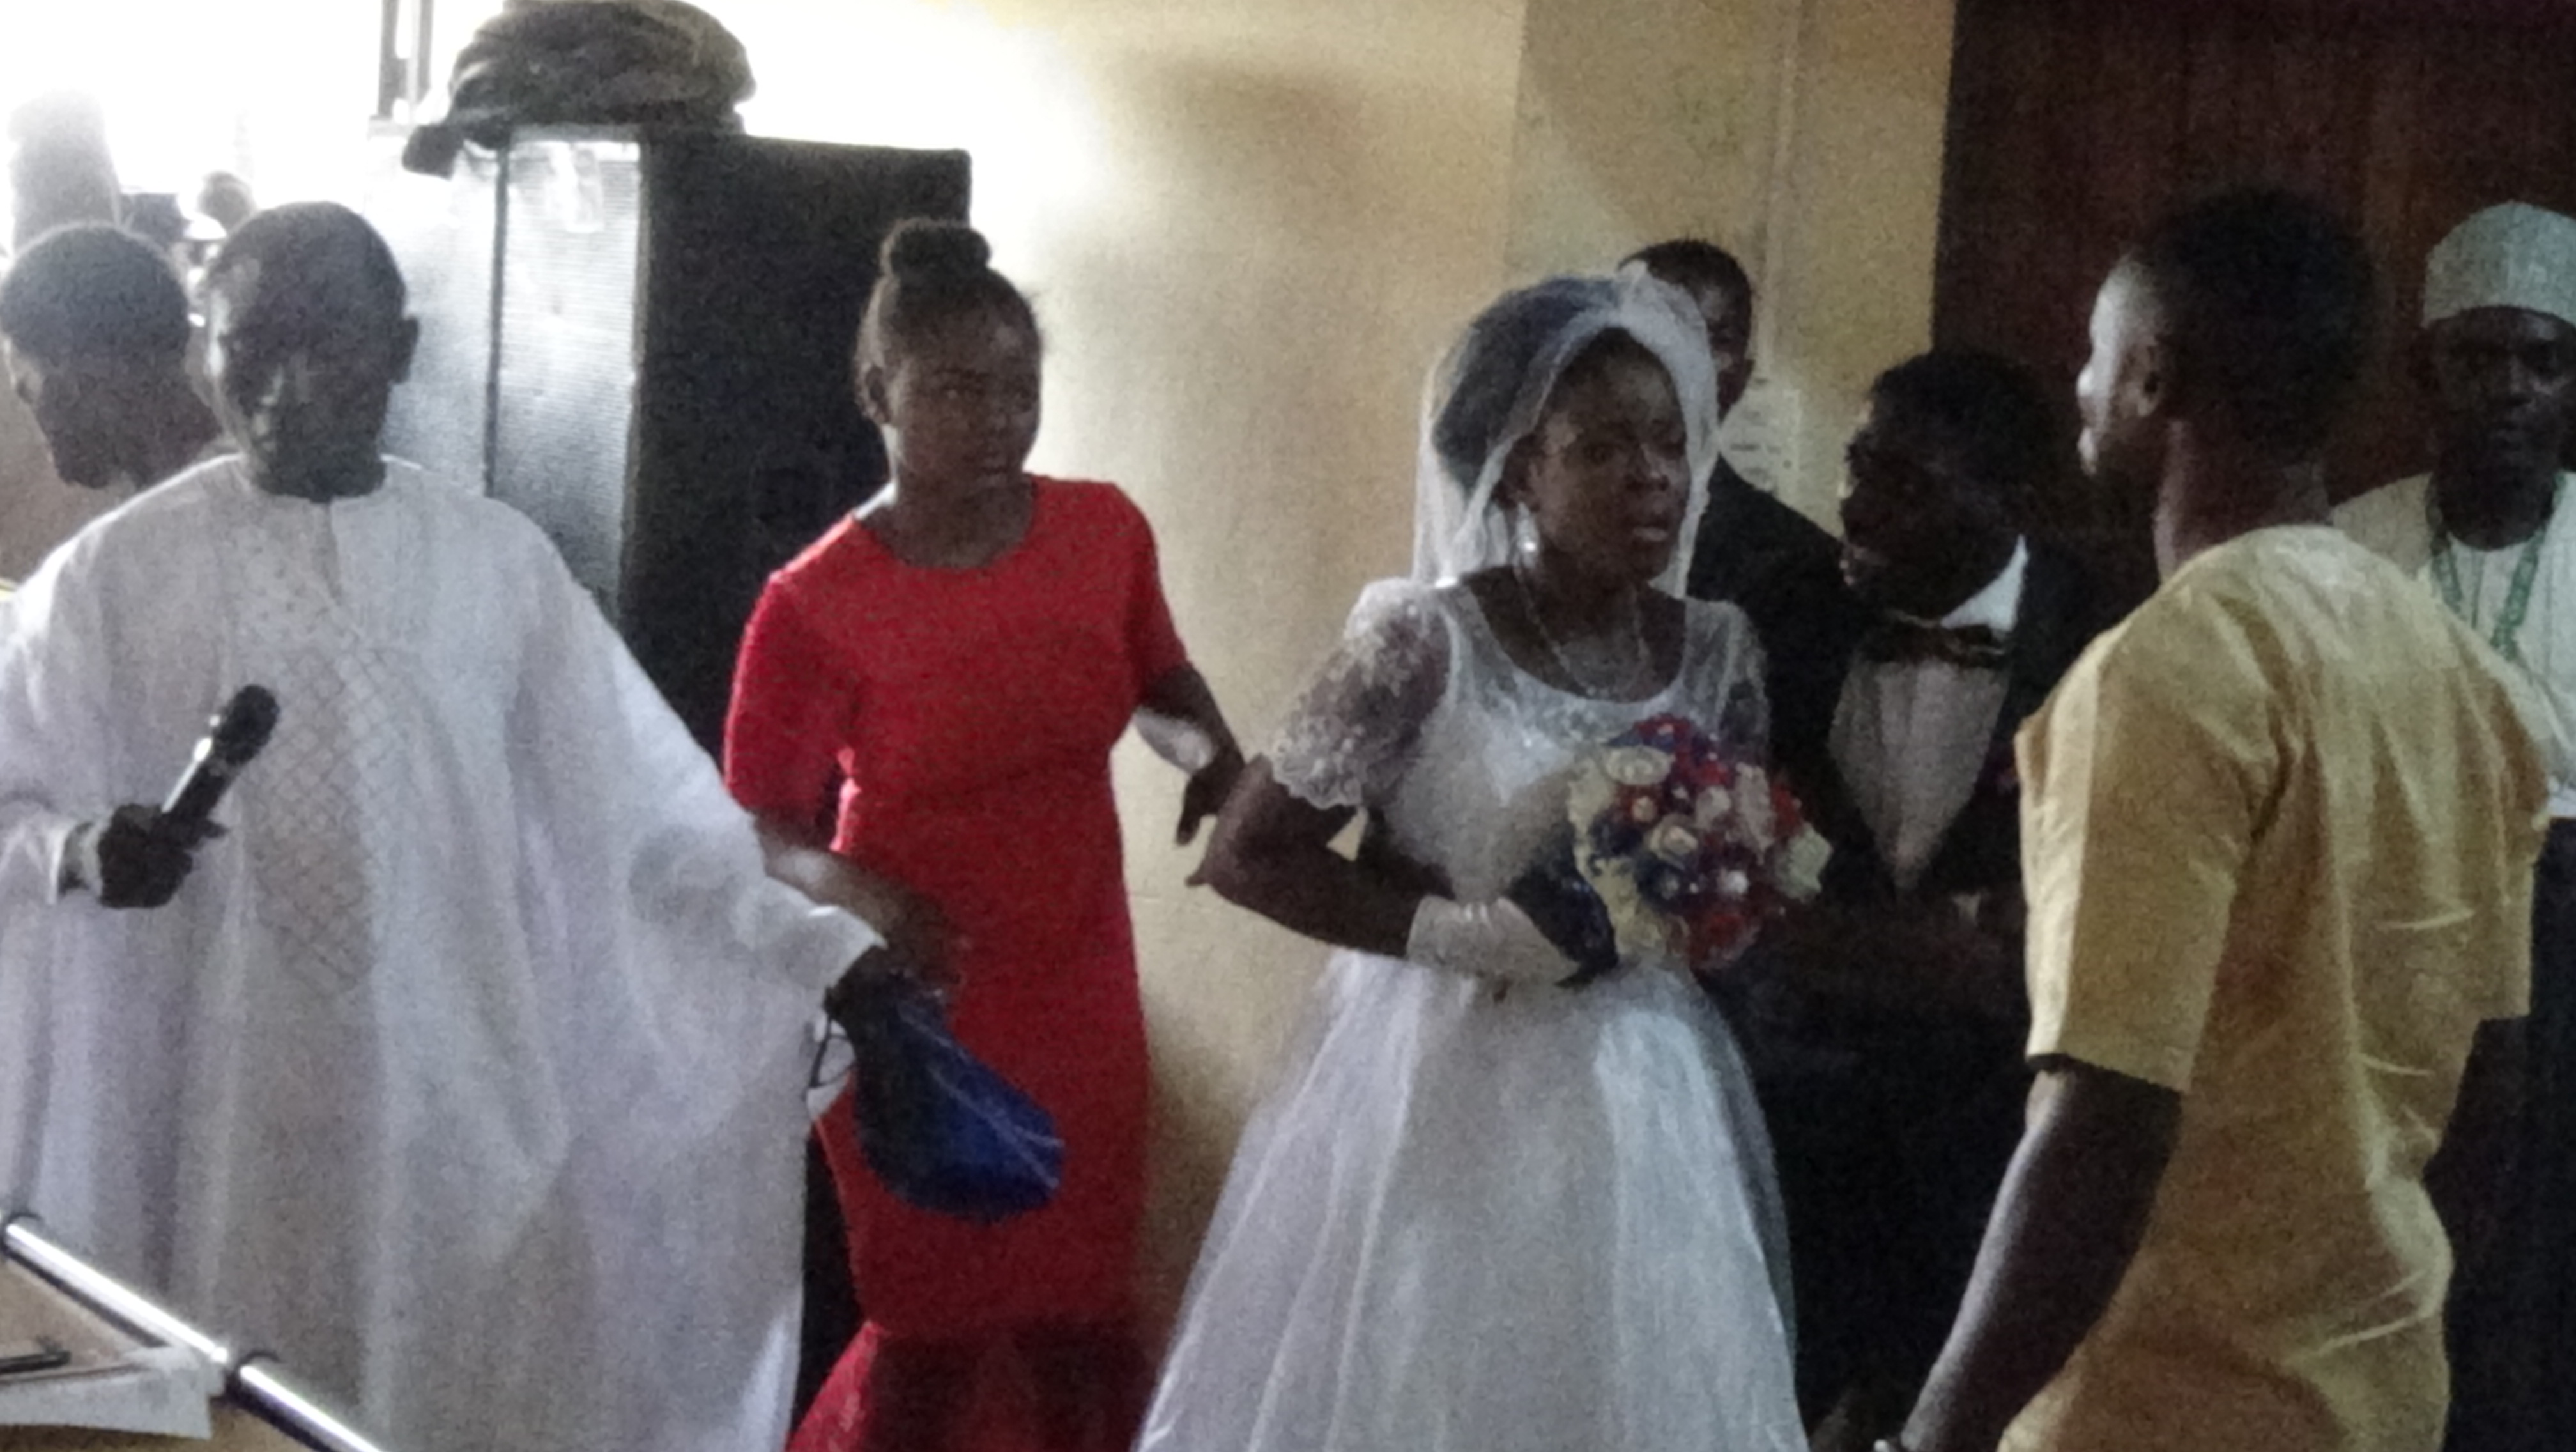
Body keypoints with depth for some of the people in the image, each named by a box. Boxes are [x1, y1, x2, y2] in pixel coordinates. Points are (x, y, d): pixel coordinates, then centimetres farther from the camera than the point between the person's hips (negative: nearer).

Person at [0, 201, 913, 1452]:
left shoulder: (497, 560, 4)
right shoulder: (116, 573, -1)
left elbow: (638, 807, 5)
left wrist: (829, 950, -3)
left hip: (464, 1099, 2)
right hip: (228, 1119, -1)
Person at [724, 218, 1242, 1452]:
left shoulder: (1104, 532, -5)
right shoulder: (816, 607, -17)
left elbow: (1158, 673, 15)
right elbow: (765, 827, -10)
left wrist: (1216, 757, -5)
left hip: (1083, 999, 4)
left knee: (1083, 1316, 16)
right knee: (937, 1328, 8)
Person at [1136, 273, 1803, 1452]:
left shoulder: (1713, 649, 2)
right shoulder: (1427, 639, -13)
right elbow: (1246, 852, -11)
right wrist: (1460, 932, -18)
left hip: (1639, 1105, 4)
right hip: (1440, 1096, -4)